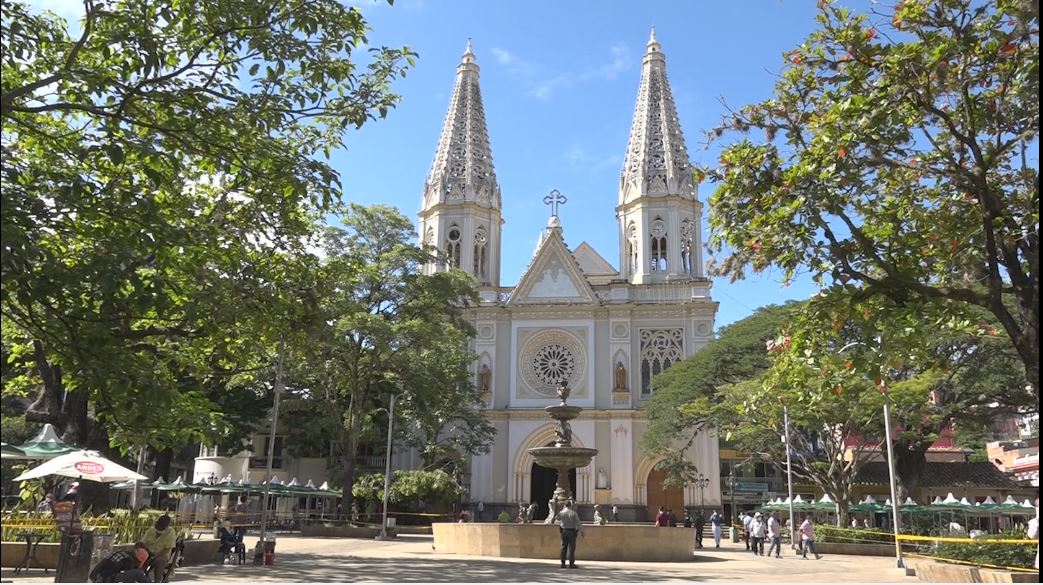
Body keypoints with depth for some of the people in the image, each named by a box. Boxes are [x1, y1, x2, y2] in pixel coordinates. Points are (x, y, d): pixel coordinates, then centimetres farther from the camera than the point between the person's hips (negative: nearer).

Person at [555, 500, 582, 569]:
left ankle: (563, 563, 9)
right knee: (571, 547, 0)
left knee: (564, 547, 9)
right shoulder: (573, 513, -9)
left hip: (564, 531, 3)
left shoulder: (561, 512, 0)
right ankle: (571, 563, -2)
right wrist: (582, 531, -1)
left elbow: (556, 518, 21)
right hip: (572, 531, -3)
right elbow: (578, 523, -10)